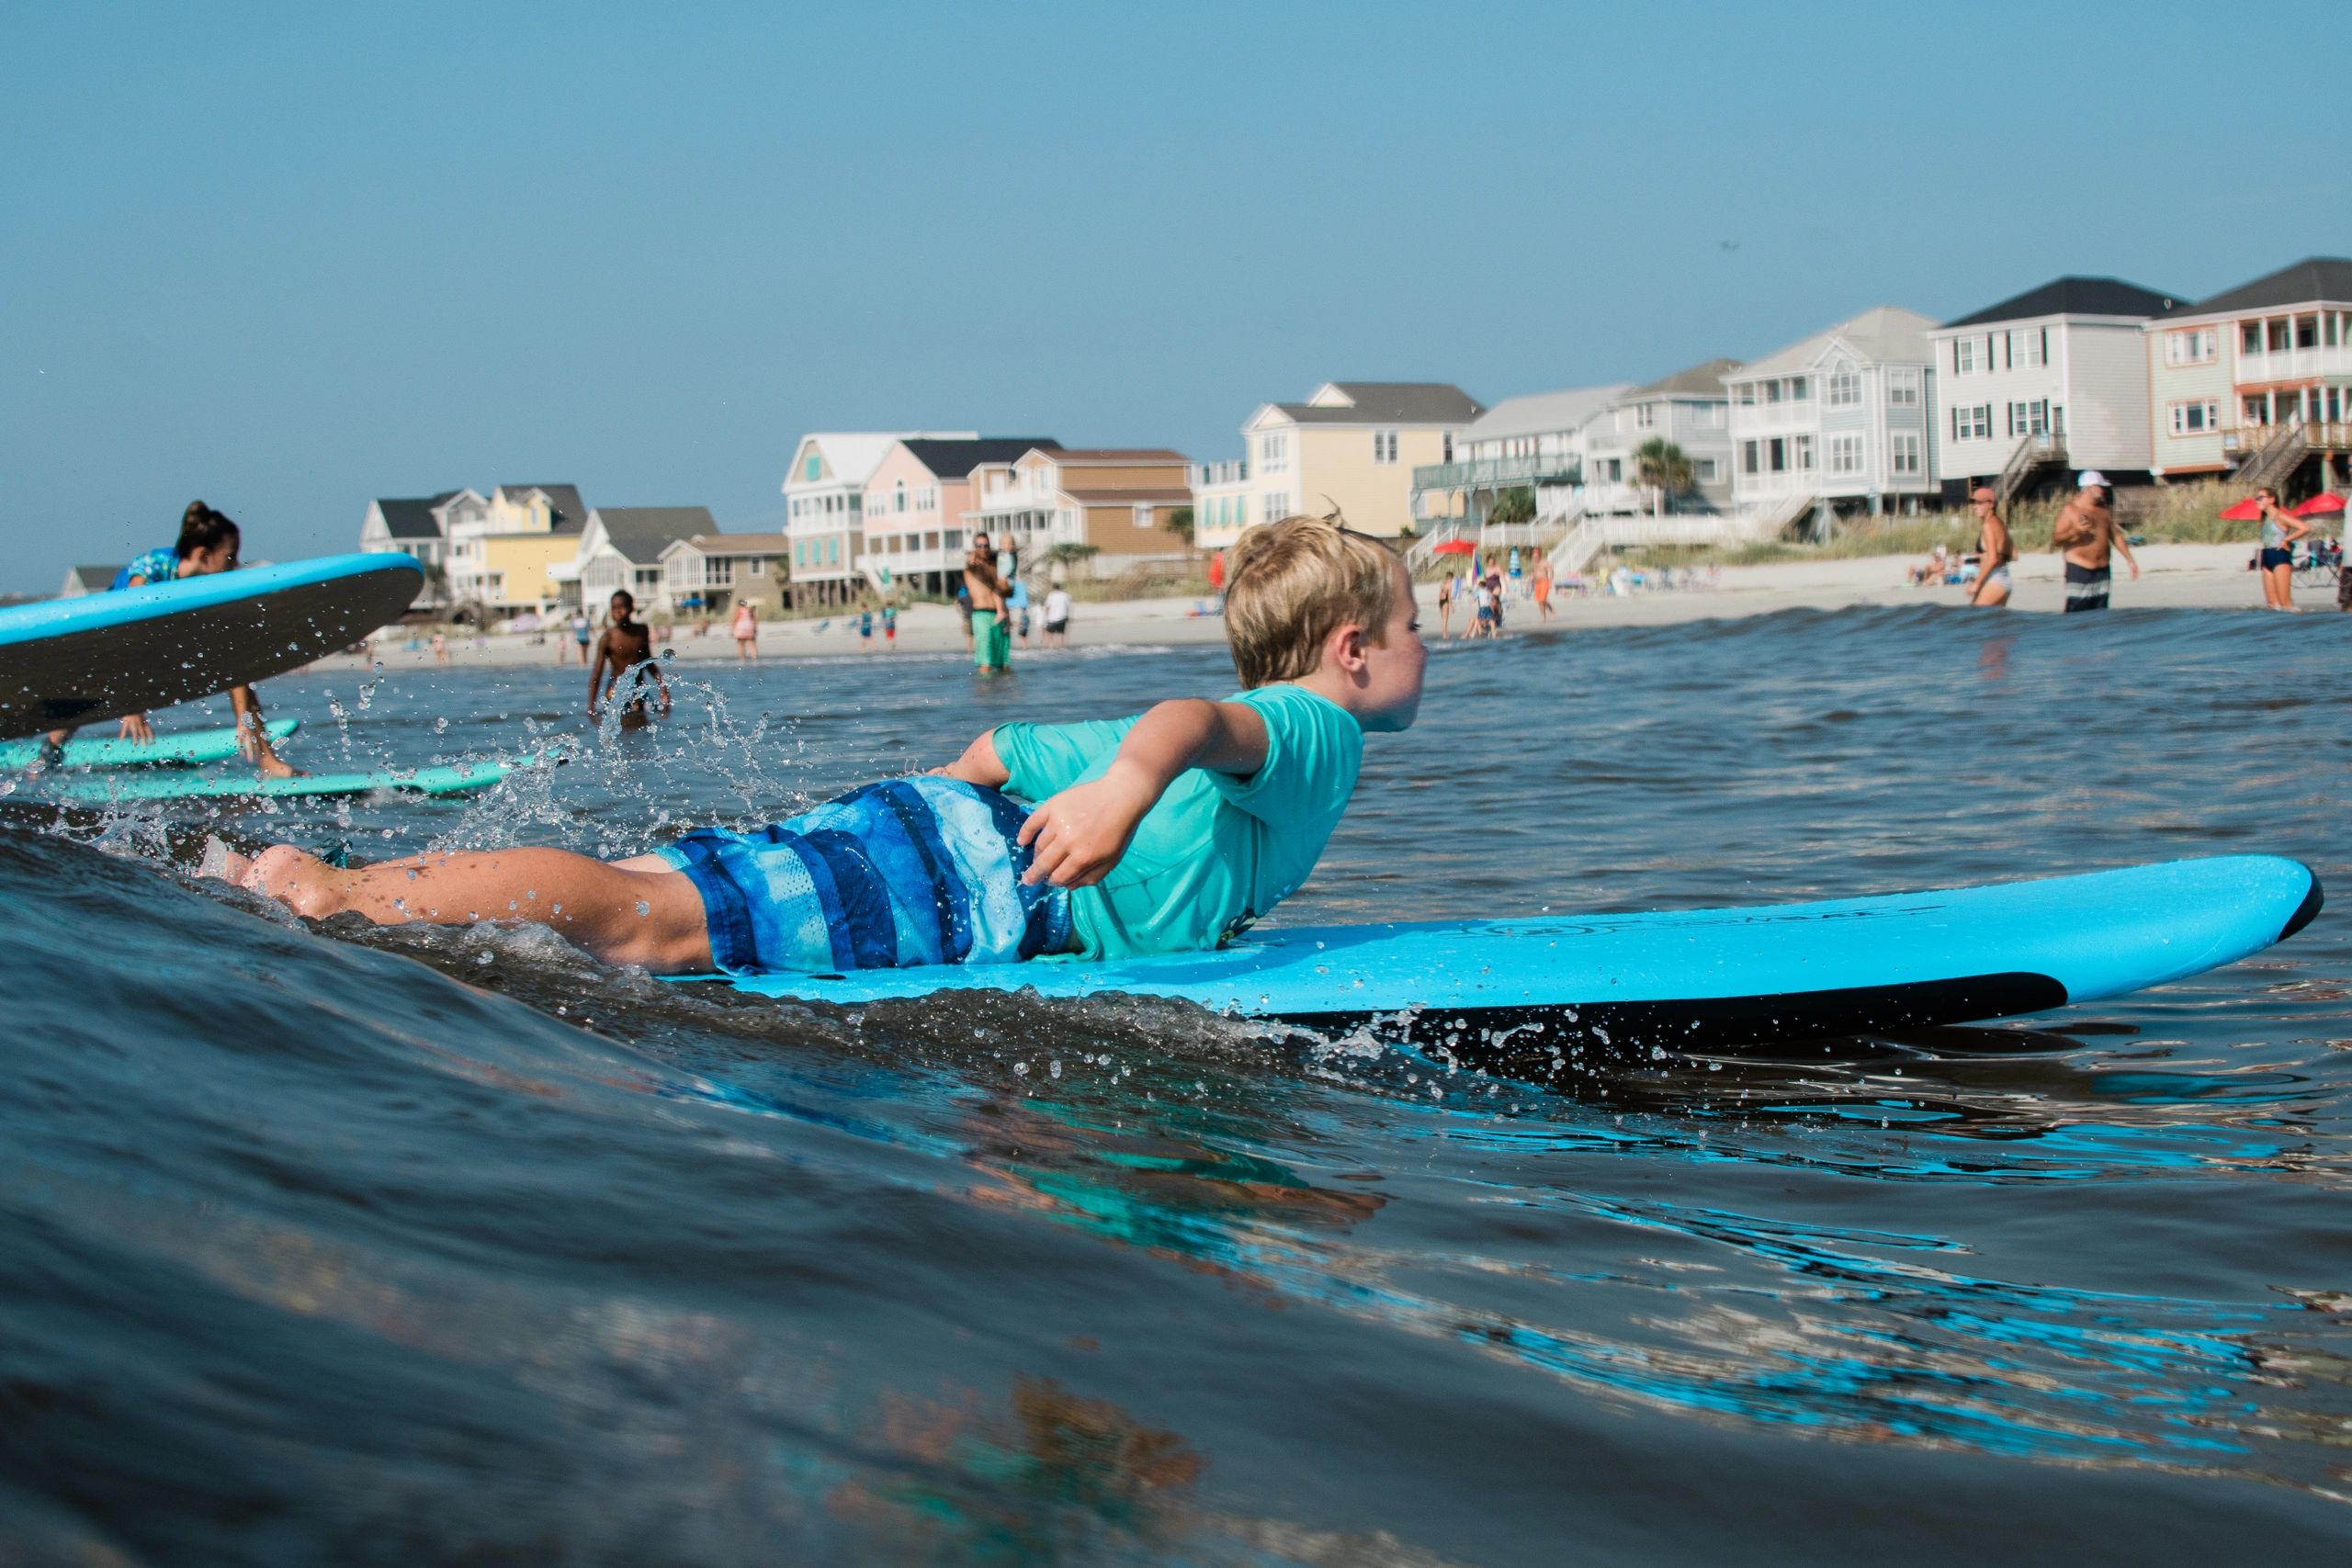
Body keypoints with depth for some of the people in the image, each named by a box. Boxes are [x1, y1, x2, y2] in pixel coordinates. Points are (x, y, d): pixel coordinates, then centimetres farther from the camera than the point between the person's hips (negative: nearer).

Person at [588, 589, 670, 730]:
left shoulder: (642, 631, 4)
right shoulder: (608, 638, -11)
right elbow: (596, 675, -11)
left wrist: (663, 688, 11)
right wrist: (591, 706, -16)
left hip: (639, 696, 5)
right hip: (616, 696, -5)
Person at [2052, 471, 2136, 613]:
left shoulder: (2105, 510, 13)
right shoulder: (2070, 510, -5)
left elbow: (2115, 536, 22)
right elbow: (2055, 539, -9)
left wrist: (2130, 560, 20)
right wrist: (2075, 531, -25)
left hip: (2102, 571, 6)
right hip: (2079, 571, -6)